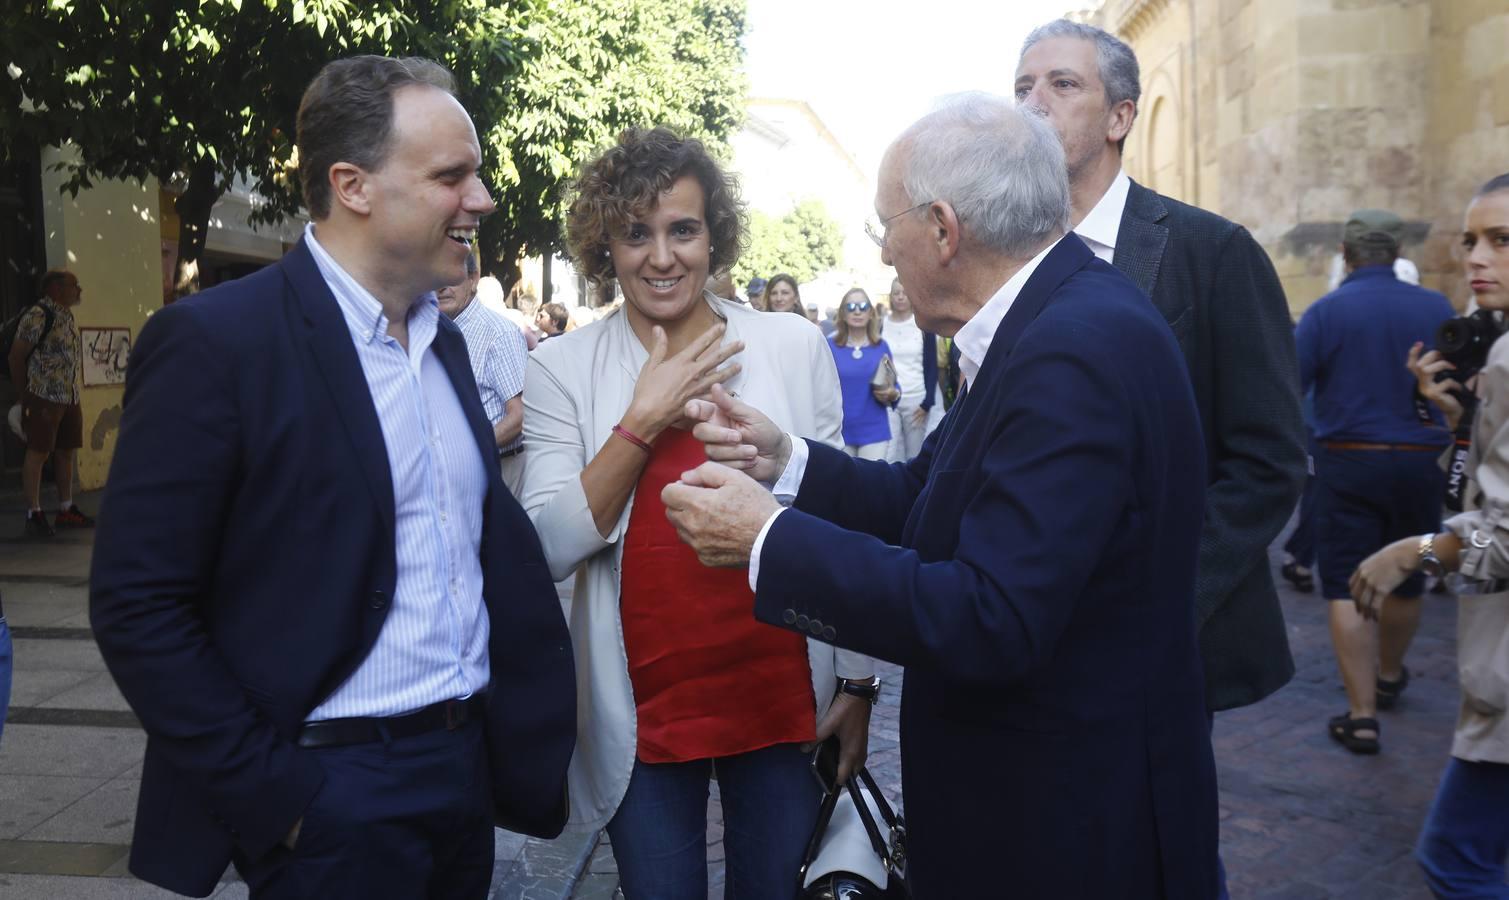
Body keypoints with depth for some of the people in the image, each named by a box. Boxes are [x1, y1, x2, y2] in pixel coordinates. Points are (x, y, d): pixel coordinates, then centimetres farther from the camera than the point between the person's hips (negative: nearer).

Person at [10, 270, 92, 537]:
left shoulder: (67, 315, 14)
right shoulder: (37, 315, -11)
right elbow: (16, 356, -11)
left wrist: (76, 390, 13)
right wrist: (25, 393, -6)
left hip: (70, 397, 8)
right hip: (45, 397, -8)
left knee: (67, 452, 12)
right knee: (38, 452, -3)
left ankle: (66, 510, 21)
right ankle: (34, 514, 3)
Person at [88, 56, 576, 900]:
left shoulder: (445, 339, 7)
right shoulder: (217, 339, -14)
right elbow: (138, 603, -14)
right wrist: (272, 794, -14)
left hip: (466, 763, 7)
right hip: (335, 790, -7)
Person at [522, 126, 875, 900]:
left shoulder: (794, 346, -3)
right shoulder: (562, 369, -3)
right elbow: (549, 551, -10)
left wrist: (858, 684, 4)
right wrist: (643, 420, -17)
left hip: (782, 699, 1)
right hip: (641, 712, 0)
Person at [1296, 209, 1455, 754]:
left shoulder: (1326, 312, -9)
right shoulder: (1436, 308, 0)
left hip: (1348, 463, -4)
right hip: (1422, 461, 4)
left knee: (1347, 587, 0)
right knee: (1405, 580, 20)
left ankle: (1362, 716, -2)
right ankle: (1389, 676, 43)